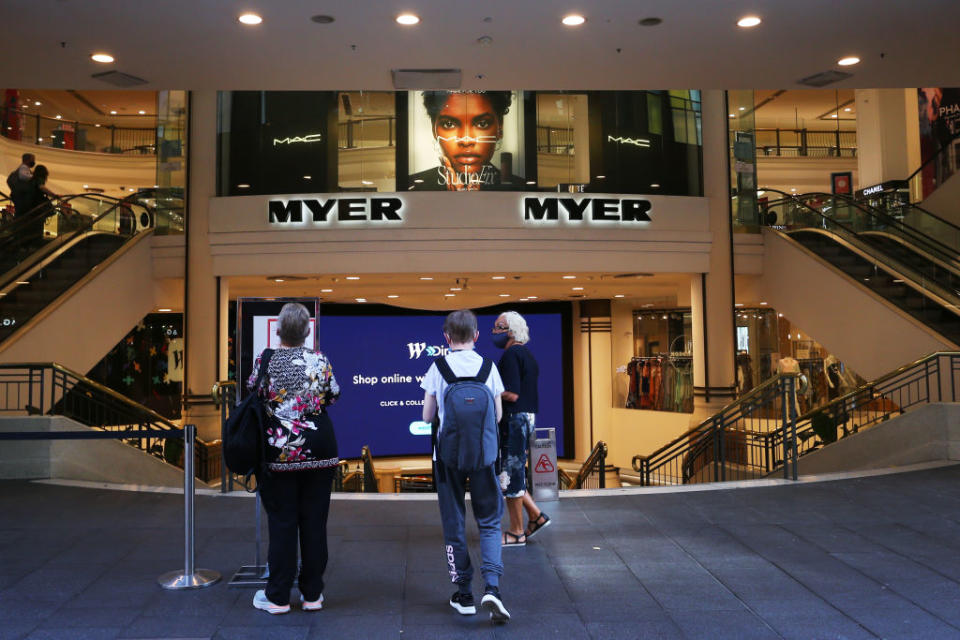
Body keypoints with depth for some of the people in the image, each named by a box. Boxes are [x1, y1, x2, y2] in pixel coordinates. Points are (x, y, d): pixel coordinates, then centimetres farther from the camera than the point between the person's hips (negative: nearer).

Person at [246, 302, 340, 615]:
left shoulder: (265, 362, -9)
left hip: (280, 451, -1)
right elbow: (334, 395, 10)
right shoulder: (320, 360, -3)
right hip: (319, 448, 2)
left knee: (282, 521, 6)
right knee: (314, 520, 9)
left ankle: (277, 597, 14)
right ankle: (312, 594, 18)